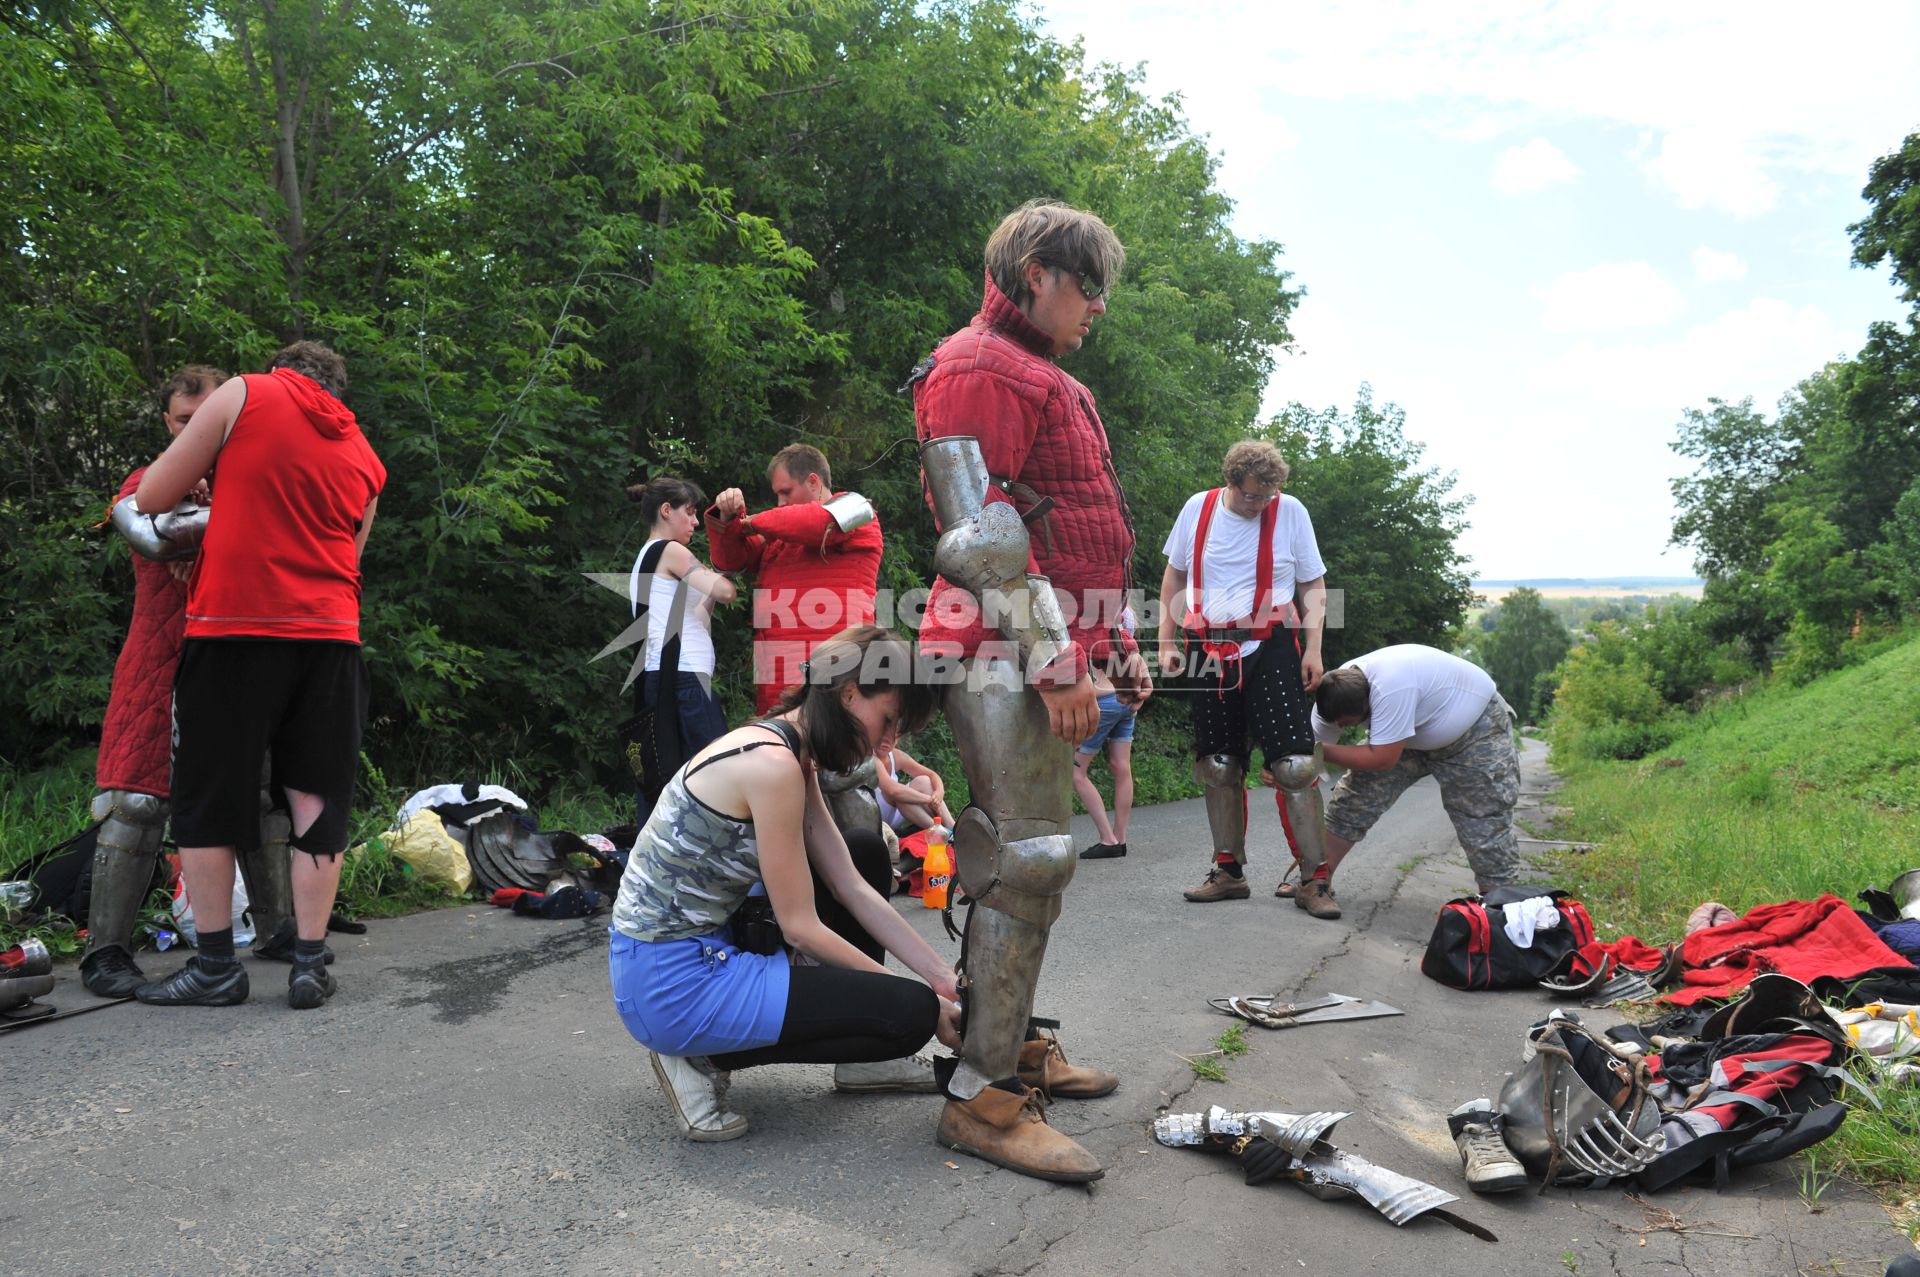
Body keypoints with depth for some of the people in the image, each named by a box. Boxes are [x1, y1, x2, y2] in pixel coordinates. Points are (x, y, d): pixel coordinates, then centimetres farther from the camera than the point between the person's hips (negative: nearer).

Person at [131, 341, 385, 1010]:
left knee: (208, 799, 7)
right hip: (329, 634, 4)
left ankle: (215, 965, 10)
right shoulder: (365, 457, 16)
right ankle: (310, 964, 7)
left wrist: (185, 473, 26)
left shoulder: (245, 394, 4)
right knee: (317, 801, 7)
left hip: (232, 627, -3)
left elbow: (152, 497, 4)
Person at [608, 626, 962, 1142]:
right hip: (675, 983, -10)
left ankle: (857, 1056, 19)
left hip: (705, 947, 10)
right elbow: (801, 927, -18)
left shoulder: (790, 754, 7)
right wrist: (927, 1002, -9)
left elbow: (852, 887, 7)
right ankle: (704, 1057, -2)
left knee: (869, 858, 16)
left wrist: (944, 978, 3)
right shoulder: (772, 765, -22)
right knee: (910, 1012, -12)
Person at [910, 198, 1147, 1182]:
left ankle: (1014, 1044, 26)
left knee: (1030, 858, 14)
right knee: (1027, 859, -12)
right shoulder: (978, 367, -8)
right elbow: (980, 531, -18)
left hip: (1047, 655, 11)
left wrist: (1117, 645, 24)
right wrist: (1055, 659, -21)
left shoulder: (1042, 381, 26)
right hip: (1007, 655, -11)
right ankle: (982, 1095, -4)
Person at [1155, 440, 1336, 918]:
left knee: (1294, 766, -9)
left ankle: (1313, 881, -1)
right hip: (1209, 653, 3)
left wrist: (1313, 649, -5)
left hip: (1272, 650, -2)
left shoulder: (1290, 511, 0)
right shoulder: (1198, 509, 4)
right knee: (1219, 768, 7)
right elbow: (1173, 578, 13)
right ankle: (1229, 873, 20)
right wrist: (1167, 643, 8)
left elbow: (1314, 586, 4)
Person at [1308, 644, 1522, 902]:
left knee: (1484, 823, -11)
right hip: (1415, 736, 7)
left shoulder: (1389, 688, -43)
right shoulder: (1338, 691, -19)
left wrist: (1321, 751, -36)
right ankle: (1320, 880, 4)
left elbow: (1382, 759, -40)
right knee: (1353, 797, -3)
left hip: (1476, 727, -6)